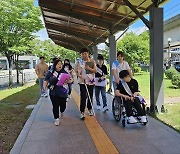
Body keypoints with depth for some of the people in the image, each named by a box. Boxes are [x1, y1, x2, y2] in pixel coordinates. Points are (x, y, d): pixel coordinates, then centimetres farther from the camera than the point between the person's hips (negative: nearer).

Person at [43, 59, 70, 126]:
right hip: (53, 92, -1)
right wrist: (44, 87, -12)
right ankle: (57, 119, 10)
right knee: (55, 106, -2)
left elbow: (68, 81, 6)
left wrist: (67, 81, -17)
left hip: (63, 92, 1)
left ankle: (62, 112, 45)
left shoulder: (65, 72, 4)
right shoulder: (50, 73, 3)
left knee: (63, 105, 11)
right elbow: (46, 80, 5)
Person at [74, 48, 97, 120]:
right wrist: (80, 76, -16)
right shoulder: (79, 61, -4)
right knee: (83, 97, -6)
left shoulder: (92, 61, 2)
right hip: (82, 81, -3)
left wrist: (89, 69, -15)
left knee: (90, 96, 13)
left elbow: (95, 70, 3)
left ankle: (90, 109, 33)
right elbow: (76, 71, 0)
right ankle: (82, 112, 3)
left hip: (91, 81, 3)